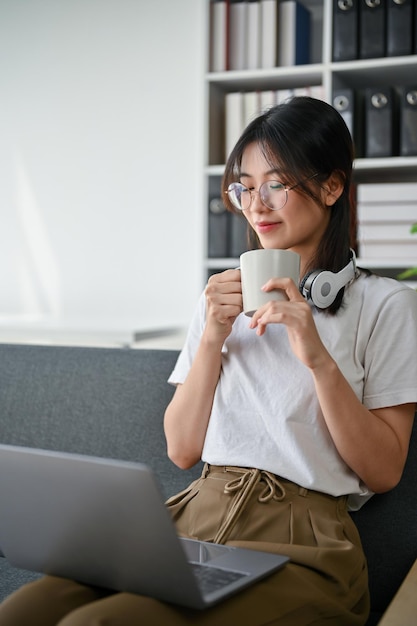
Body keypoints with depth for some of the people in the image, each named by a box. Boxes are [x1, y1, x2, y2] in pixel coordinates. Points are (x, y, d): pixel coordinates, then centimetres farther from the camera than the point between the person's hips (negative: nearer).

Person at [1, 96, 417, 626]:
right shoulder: (226, 295, 17)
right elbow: (182, 449, 10)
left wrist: (318, 358, -14)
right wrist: (212, 338, -3)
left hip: (298, 544, -4)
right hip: (196, 520, 5)